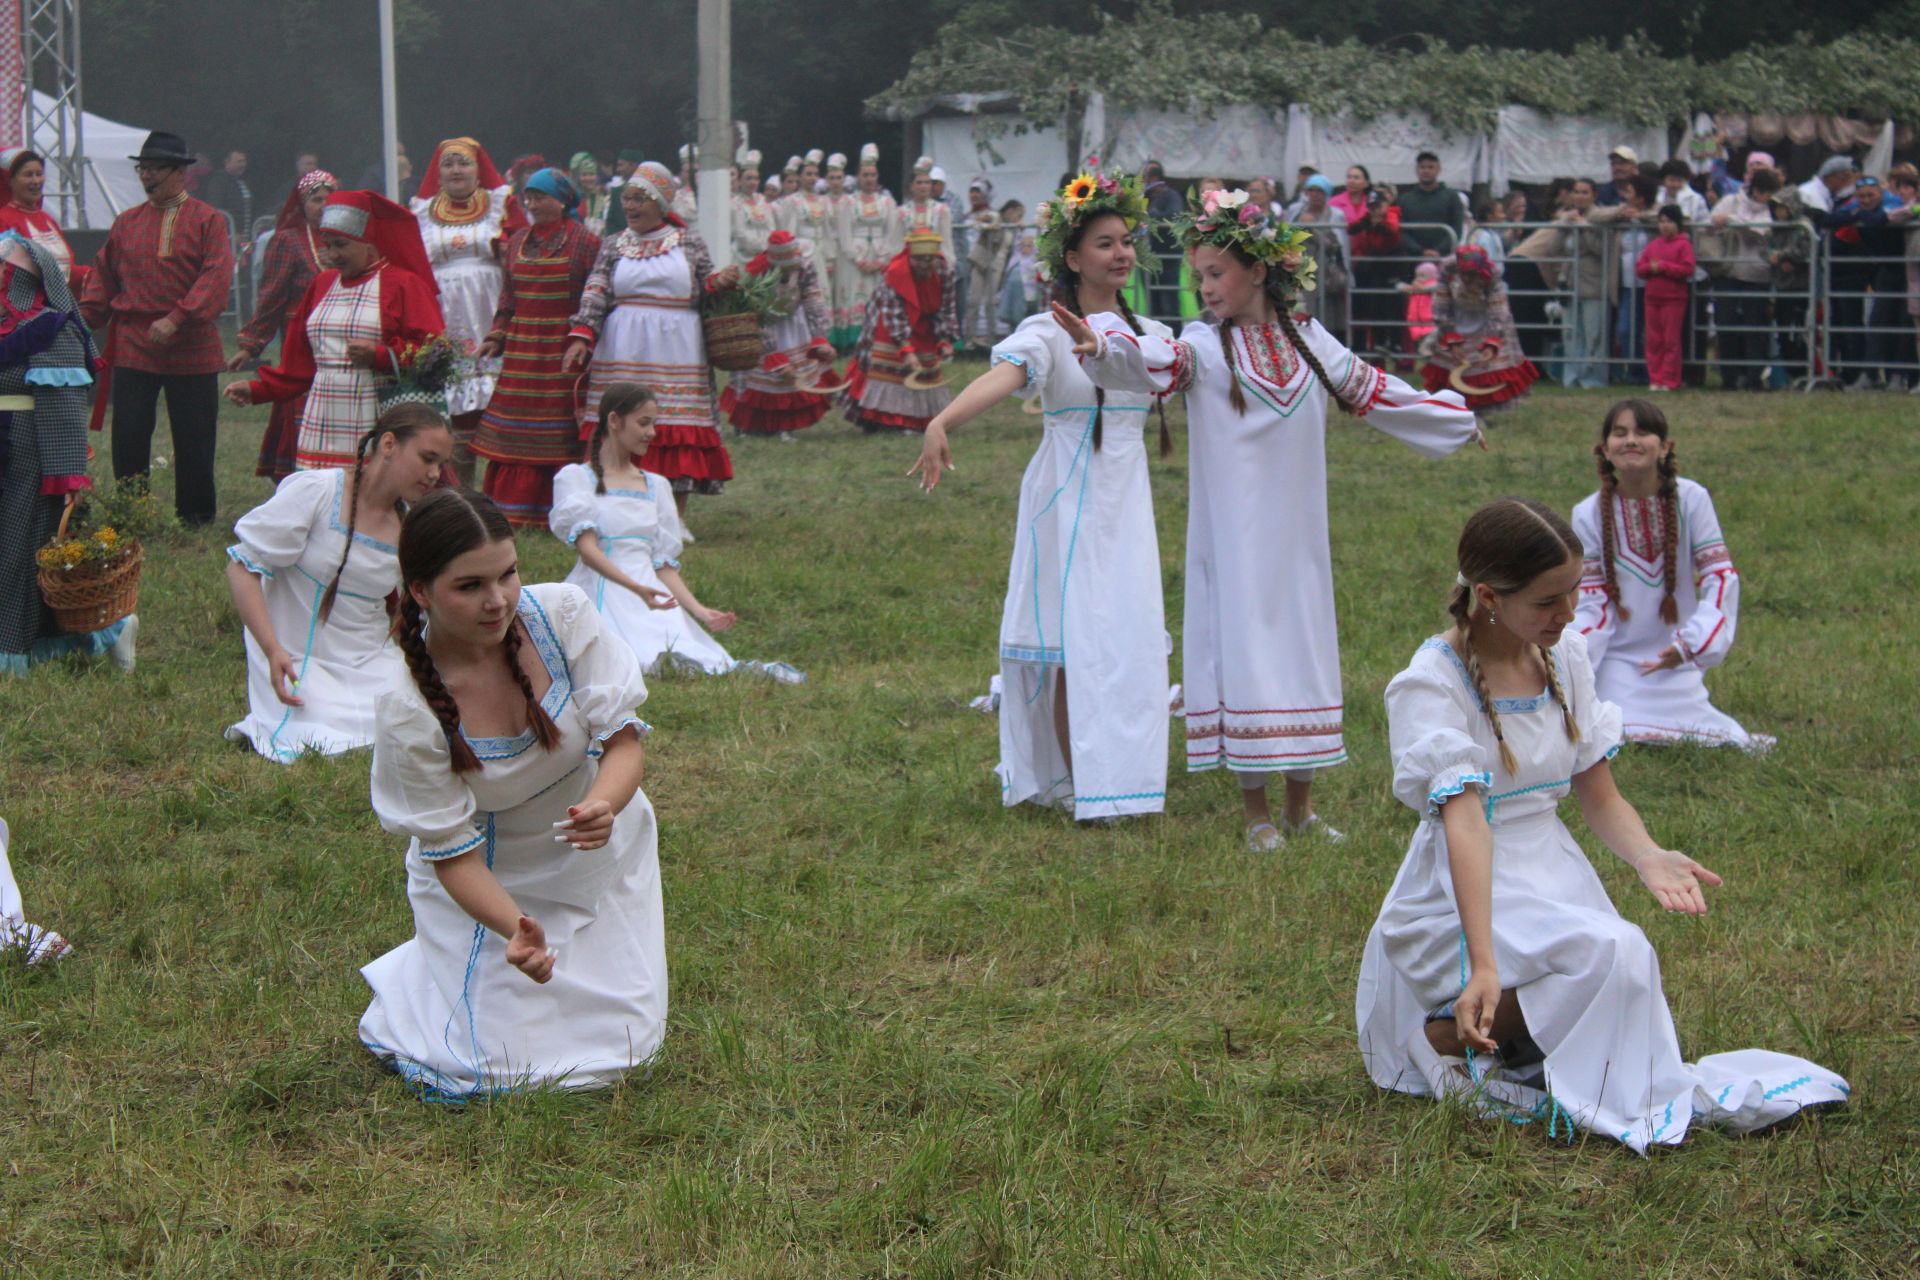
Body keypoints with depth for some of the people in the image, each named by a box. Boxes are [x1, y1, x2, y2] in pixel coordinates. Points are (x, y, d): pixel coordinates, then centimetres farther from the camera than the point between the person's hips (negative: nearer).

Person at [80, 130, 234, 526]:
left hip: (192, 351, -3)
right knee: (129, 438, 0)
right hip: (132, 351, 3)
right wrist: (86, 318, -3)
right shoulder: (126, 223, 10)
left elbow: (217, 277, -13)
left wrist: (176, 319, -22)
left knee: (194, 442, 5)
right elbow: (103, 276, 13)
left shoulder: (208, 221, -2)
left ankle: (195, 519, 17)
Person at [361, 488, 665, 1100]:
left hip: (602, 853, 3)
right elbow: (454, 856, -22)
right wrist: (517, 931, -40)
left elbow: (623, 741, -18)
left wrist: (604, 805, -41)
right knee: (503, 1066, -5)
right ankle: (399, 980, 26)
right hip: (494, 880, -3)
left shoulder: (561, 613, -23)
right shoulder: (407, 715, -29)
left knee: (614, 1051, 9)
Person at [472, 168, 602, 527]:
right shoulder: (518, 241, 13)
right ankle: (515, 513, 9)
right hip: (521, 349, 5)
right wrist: (496, 337, 7)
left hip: (563, 347, -5)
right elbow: (508, 297, 17)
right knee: (517, 434, 4)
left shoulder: (584, 241, -3)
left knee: (561, 435, -3)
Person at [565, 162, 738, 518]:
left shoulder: (689, 242, 10)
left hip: (675, 352, -1)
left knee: (678, 435, -3)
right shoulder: (614, 245, 12)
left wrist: (720, 282, -9)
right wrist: (581, 336, -12)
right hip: (623, 354, 1)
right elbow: (595, 293, 1)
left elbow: (706, 294, 14)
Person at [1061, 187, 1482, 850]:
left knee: (1303, 648, 8)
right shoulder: (1204, 346, -5)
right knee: (1244, 652, -2)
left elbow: (1375, 392, 19)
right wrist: (1101, 347, -47)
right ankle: (1256, 813, 7)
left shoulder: (1311, 343, 7)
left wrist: (1456, 418, 29)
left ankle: (1301, 805, 19)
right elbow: (1153, 363, -25)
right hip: (1233, 539, -3)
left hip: (1297, 537, 3)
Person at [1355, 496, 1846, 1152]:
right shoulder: (1432, 684, -14)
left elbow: (1600, 798, 9)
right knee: (1616, 954, -30)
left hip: (1556, 871, 7)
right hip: (1468, 894, -7)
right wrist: (1482, 964, -36)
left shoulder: (1566, 656, 6)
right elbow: (1465, 824, -26)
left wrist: (1648, 856, -14)